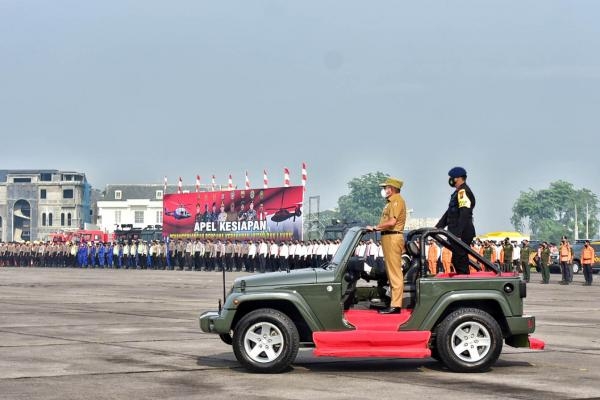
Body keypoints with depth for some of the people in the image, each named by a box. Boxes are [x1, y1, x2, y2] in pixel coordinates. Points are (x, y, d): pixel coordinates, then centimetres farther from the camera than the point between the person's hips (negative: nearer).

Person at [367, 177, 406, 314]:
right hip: (389, 237, 11)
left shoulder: (397, 200, -10)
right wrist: (377, 228, 4)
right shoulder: (391, 201, 22)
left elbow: (392, 222, -20)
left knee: (394, 272, -10)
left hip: (393, 237, -11)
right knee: (392, 271, 13)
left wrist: (375, 228, -13)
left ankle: (396, 305, -12)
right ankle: (394, 302, 18)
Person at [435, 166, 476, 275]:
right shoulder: (458, 192, 22)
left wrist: (458, 234, -27)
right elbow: (449, 213, 26)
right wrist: (437, 228, 21)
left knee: (460, 260, -12)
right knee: (457, 261, 12)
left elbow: (464, 216, -22)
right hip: (457, 234, 11)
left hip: (462, 234, -11)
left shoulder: (463, 192, -13)